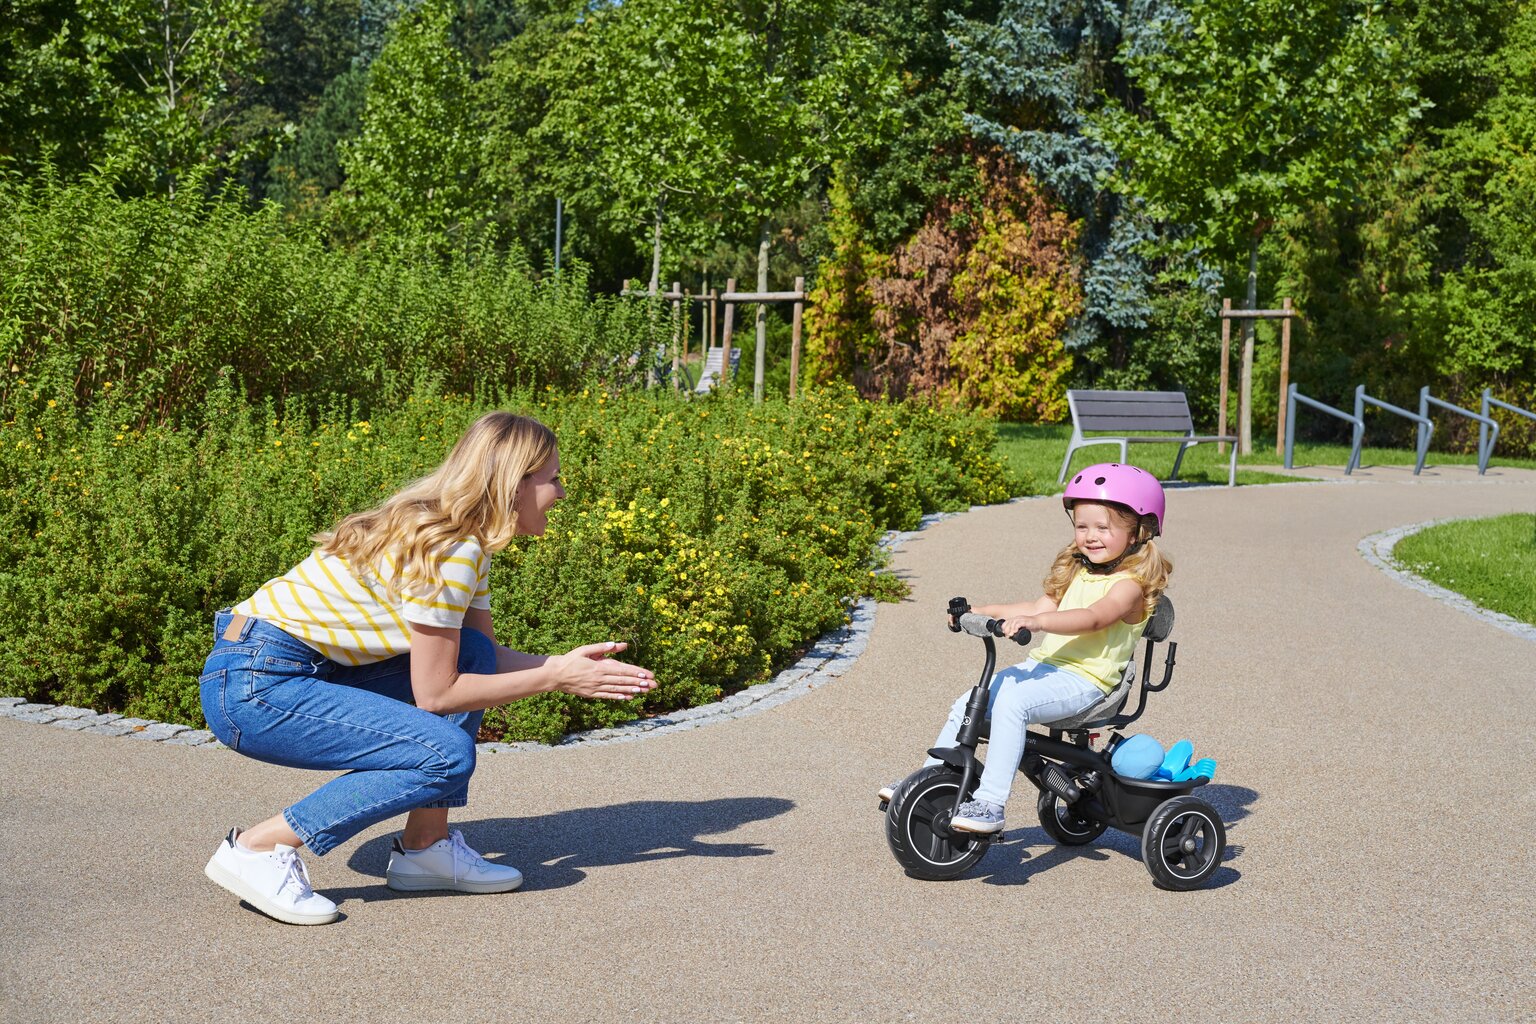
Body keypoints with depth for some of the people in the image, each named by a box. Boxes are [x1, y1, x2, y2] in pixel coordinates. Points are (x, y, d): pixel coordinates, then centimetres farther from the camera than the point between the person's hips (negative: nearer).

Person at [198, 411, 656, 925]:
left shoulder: (467, 542, 10)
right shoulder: (449, 552, -19)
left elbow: (489, 656, 13)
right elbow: (434, 694, -16)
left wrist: (571, 665, -3)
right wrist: (554, 678, -11)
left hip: (306, 671, 10)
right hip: (251, 688, -10)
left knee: (472, 655, 5)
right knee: (448, 755, -19)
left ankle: (426, 845, 9)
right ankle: (257, 847, -11)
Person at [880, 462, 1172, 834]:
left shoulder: (1129, 585, -8)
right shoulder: (1078, 574, 20)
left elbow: (1092, 618, -26)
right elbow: (1042, 607, 23)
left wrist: (1035, 621, -39)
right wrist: (984, 611, 11)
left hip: (1083, 678, -8)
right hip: (1043, 665, 9)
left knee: (1010, 702, -33)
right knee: (968, 704, -4)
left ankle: (990, 803, -33)